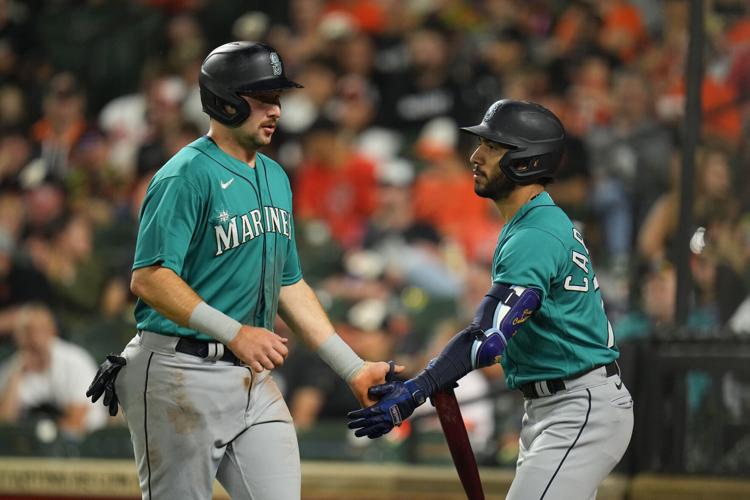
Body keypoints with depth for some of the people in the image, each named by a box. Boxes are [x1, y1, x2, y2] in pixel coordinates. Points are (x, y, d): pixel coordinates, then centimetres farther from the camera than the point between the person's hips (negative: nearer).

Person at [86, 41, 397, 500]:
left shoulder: (275, 178, 16)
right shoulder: (188, 176, -11)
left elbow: (289, 285, 22)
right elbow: (150, 278, -20)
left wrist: (354, 368, 17)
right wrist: (235, 333, -27)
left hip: (253, 377, 8)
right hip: (183, 376, -8)